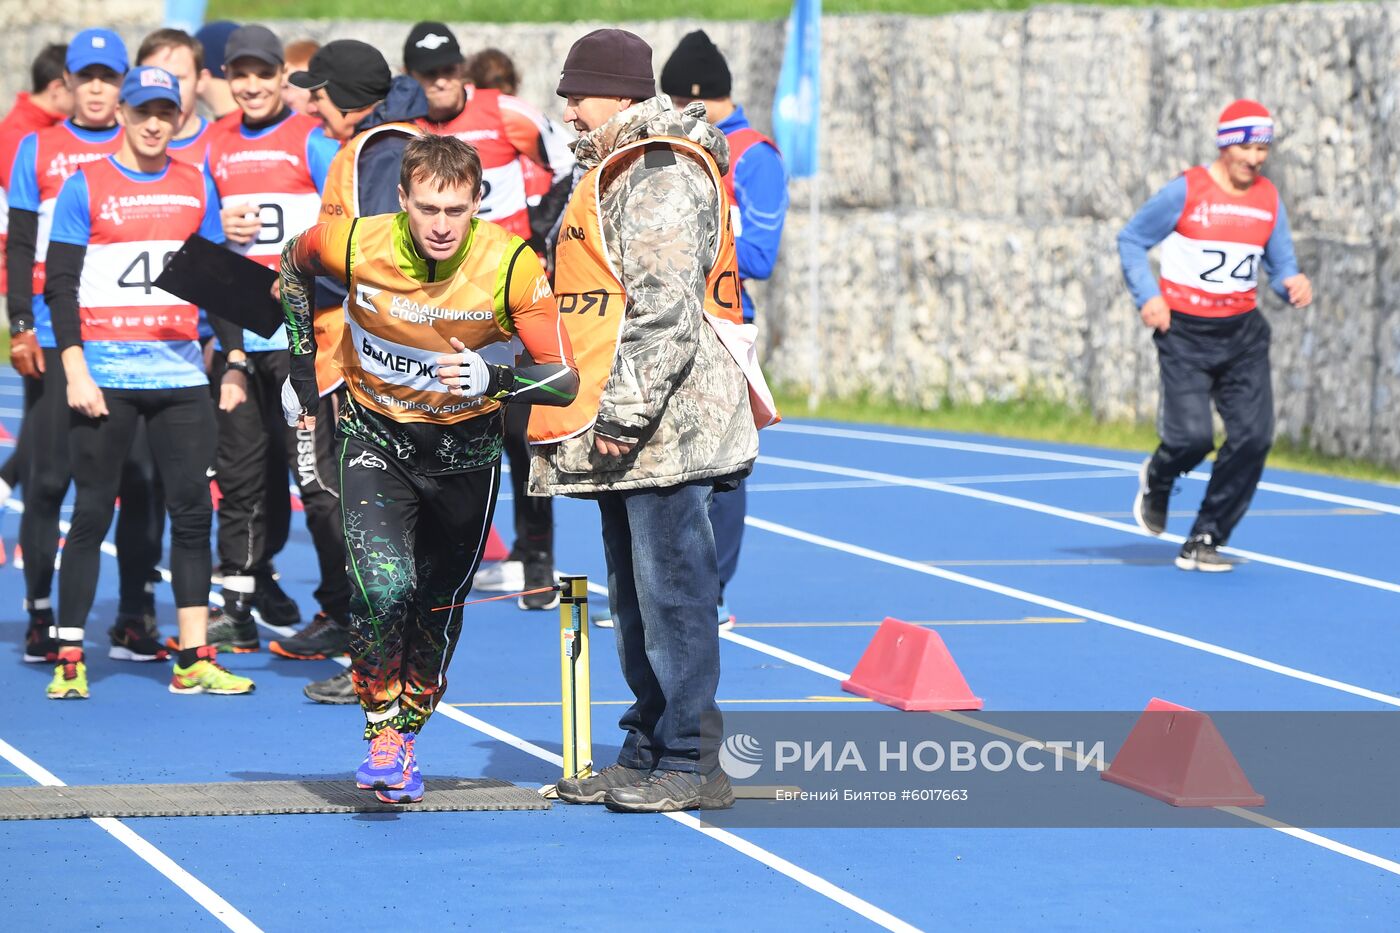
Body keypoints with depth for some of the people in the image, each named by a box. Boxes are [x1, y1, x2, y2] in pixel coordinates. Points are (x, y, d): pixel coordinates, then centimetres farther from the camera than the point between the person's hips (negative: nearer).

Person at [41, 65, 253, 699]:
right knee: (92, 513, -1)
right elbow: (60, 285, -2)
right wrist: (75, 371, -10)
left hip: (180, 373, 3)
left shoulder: (197, 187, 10)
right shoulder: (85, 187, 0)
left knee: (192, 511, 1)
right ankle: (69, 658, 5)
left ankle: (194, 660, 5)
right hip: (106, 375, -3)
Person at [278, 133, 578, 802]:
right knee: (382, 588, -22)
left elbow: (564, 379, -21)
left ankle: (407, 735, 37)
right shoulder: (357, 244, -20)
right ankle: (380, 732, -2)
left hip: (466, 445, 1)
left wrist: (495, 381, -40)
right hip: (375, 437, -1)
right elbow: (295, 264, 5)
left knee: (439, 607, 14)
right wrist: (302, 365, 6)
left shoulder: (511, 264, -24)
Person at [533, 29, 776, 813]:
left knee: (673, 589, -8)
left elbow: (667, 312, -21)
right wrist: (603, 416, 25)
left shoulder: (662, 178, -14)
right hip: (628, 427, 11)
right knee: (637, 595, 15)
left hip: (665, 425, -11)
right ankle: (649, 750, 22)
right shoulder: (619, 172, 20)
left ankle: (690, 762, -5)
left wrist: (626, 413, -22)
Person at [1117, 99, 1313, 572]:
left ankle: (1204, 542, 7)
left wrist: (1293, 284, -12)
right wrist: (1148, 296, -11)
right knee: (1193, 436, -16)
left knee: (1253, 435, -8)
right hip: (1185, 334, -4)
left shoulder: (1269, 199, 5)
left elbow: (1280, 263, 12)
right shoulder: (1186, 191, -8)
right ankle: (1157, 479, 24)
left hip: (1243, 333, 4)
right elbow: (1131, 239, 1)